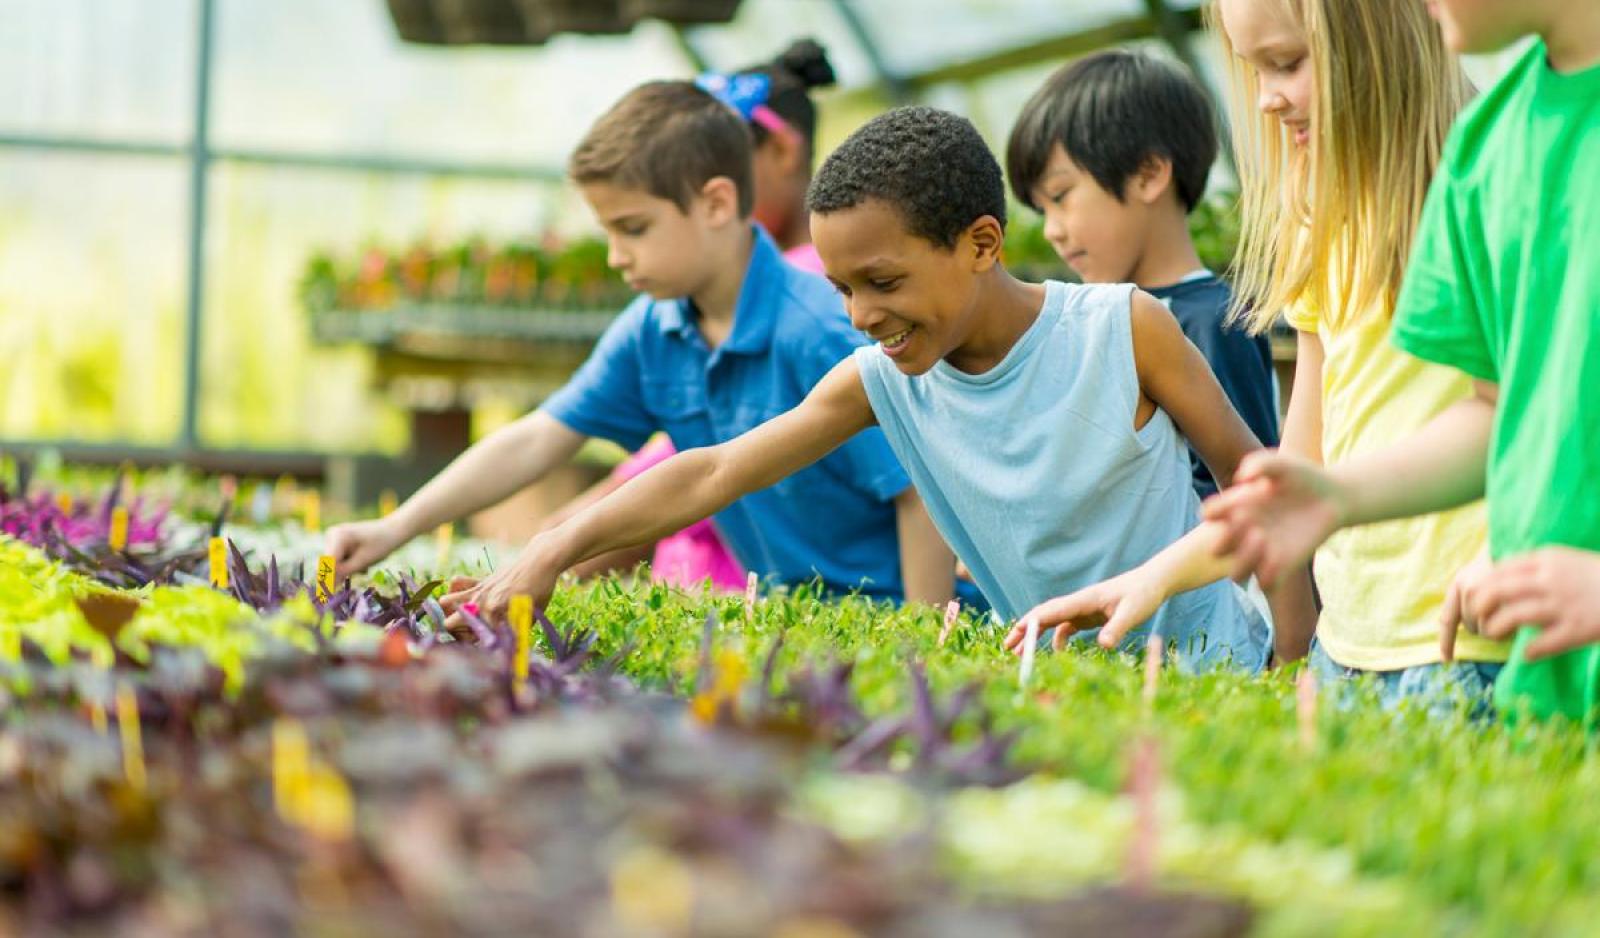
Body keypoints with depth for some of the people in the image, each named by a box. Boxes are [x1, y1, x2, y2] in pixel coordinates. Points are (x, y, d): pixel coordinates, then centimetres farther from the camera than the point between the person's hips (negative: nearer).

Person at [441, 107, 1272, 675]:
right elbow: (713, 475, -6)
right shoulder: (882, 382, -5)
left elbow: (1251, 475, -5)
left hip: (1206, 669, -4)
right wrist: (556, 551, -17)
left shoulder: (1125, 330, -14)